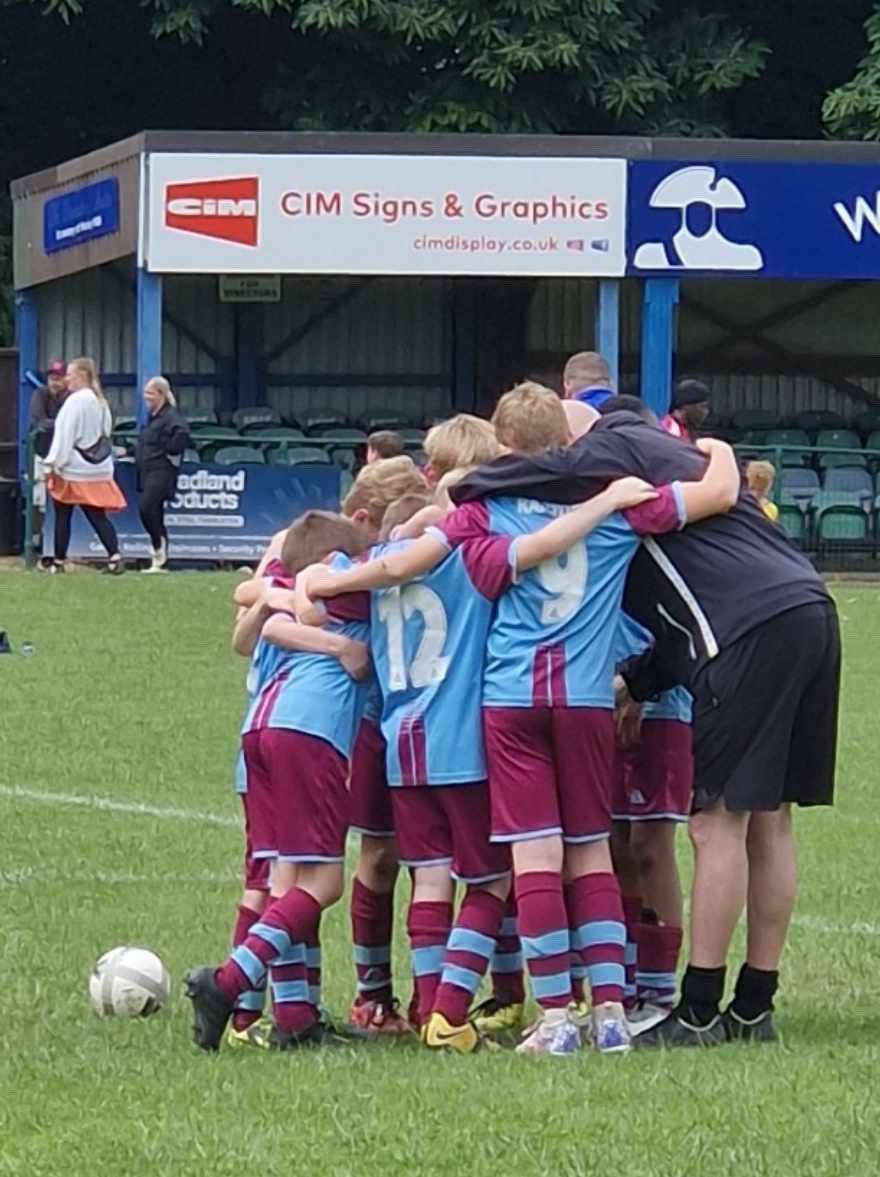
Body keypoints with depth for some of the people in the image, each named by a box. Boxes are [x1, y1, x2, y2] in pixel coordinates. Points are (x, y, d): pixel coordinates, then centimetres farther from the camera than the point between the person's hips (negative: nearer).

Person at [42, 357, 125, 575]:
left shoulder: (75, 401, -13)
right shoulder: (100, 401, 13)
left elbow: (64, 436, -16)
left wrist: (51, 465, -13)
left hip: (74, 470, -7)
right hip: (98, 468, 7)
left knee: (62, 516, 4)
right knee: (97, 515, 3)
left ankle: (59, 561, 8)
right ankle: (114, 557, -11)